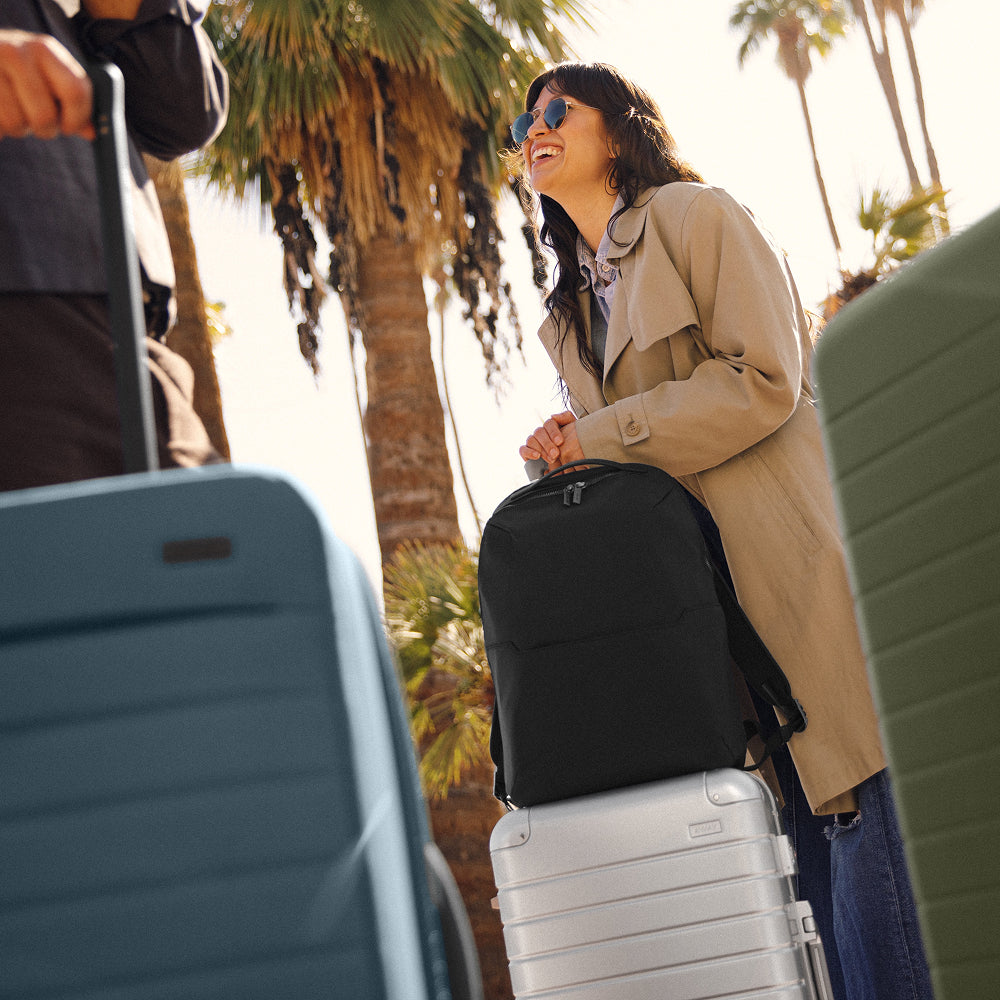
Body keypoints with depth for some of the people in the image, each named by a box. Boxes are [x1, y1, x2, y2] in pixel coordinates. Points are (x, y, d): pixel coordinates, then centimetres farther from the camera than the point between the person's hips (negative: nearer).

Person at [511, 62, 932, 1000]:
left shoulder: (693, 214, 4)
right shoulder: (569, 310, 24)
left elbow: (763, 380, -9)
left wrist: (598, 440, -6)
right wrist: (574, 452, 2)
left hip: (800, 562, -6)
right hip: (702, 591, 7)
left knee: (863, 814, -12)